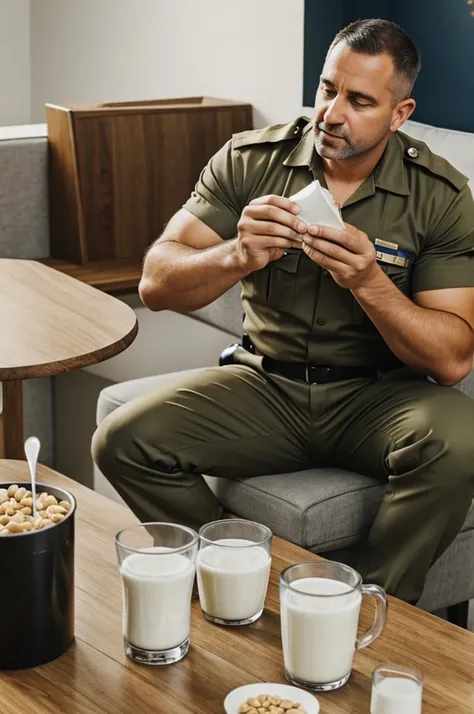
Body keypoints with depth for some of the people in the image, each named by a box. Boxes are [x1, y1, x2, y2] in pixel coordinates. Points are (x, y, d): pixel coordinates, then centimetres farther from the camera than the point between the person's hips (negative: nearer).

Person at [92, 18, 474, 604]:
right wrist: (239, 256, -27)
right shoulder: (249, 161, -3)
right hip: (266, 382, 2)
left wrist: (369, 282, -29)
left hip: (377, 394, -1)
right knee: (124, 440, -21)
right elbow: (157, 284, -7)